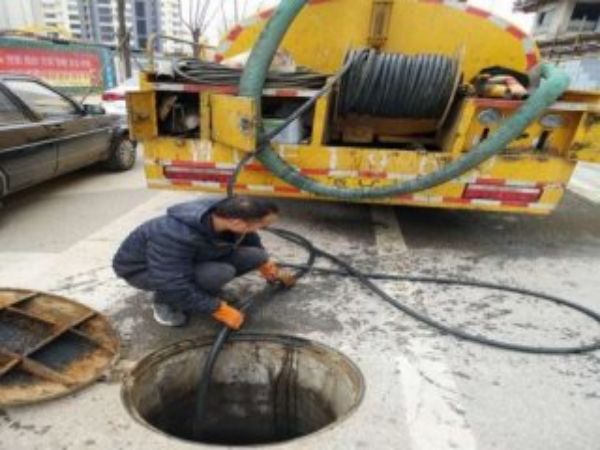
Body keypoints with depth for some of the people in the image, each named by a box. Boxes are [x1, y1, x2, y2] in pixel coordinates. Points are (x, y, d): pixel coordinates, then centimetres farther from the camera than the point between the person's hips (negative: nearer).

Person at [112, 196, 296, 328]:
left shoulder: (225, 212, -19)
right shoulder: (174, 236, -42)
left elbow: (251, 242, 2)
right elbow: (173, 285, -37)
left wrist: (270, 269, 14)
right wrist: (221, 310, -29)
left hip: (193, 258, 7)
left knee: (255, 256, -13)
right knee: (218, 273, -35)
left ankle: (200, 290, 7)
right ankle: (164, 300, -8)